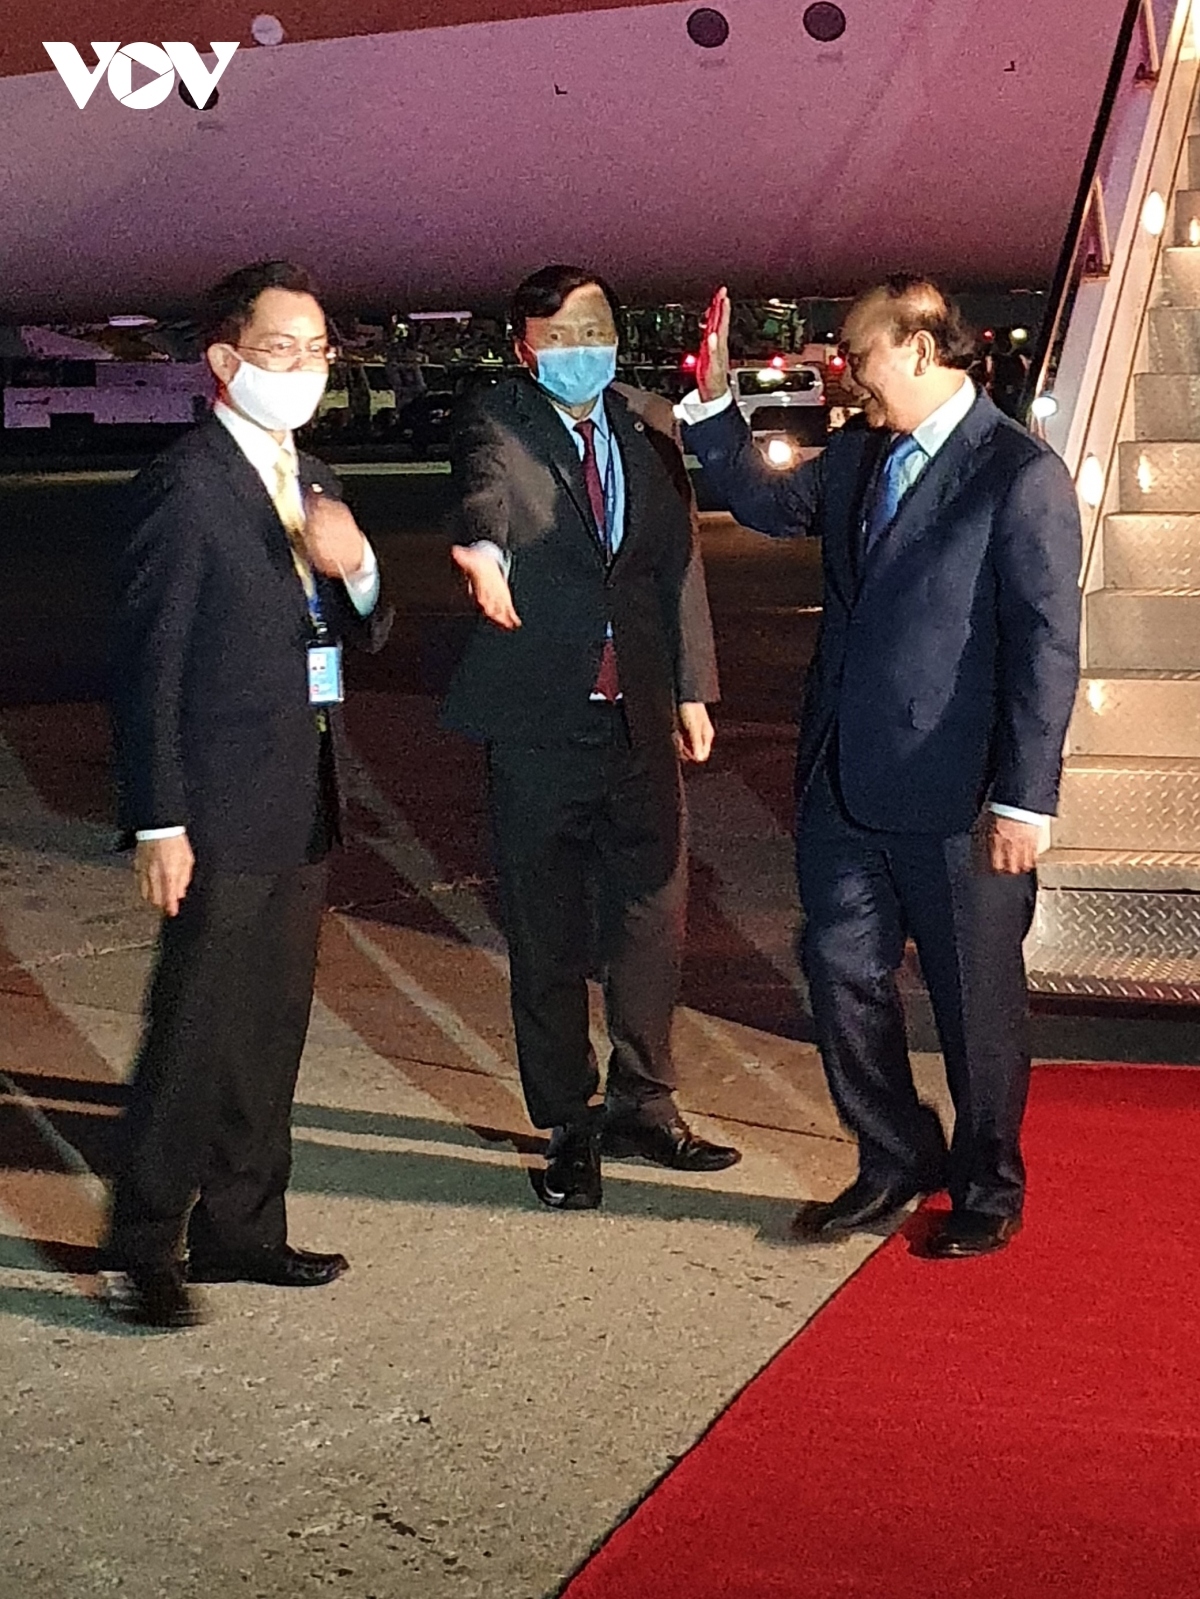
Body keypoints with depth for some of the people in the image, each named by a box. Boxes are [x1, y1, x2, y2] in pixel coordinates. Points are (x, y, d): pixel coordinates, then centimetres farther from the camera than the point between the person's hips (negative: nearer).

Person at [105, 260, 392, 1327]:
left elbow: (361, 639, 15)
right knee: (196, 1033, -3)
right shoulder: (185, 486, -11)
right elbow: (147, 667, -13)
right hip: (224, 809, -8)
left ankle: (240, 1228, 27)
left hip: (303, 805, 8)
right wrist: (158, 822, -16)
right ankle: (142, 1251, 11)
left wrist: (358, 568, -8)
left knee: (271, 1032, 15)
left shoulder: (313, 484, 13)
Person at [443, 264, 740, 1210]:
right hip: (539, 721, -4)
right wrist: (483, 550, -51)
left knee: (653, 919, 10)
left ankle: (641, 1105, 28)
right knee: (549, 939, 6)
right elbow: (484, 494, -28)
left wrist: (693, 689, 8)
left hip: (640, 716, 4)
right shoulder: (496, 423, -5)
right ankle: (568, 1127, 21)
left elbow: (680, 560, 12)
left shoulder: (650, 425, 9)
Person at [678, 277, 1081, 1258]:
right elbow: (765, 501, 26)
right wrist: (713, 401, 12)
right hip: (845, 783, 7)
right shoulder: (858, 458, 9)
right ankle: (897, 1161, 32)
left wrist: (1025, 799, -17)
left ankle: (988, 1190, 27)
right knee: (843, 975, 14)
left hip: (957, 799, -7)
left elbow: (1046, 645, -14)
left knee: (977, 1000, 9)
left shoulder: (1022, 475, -12)